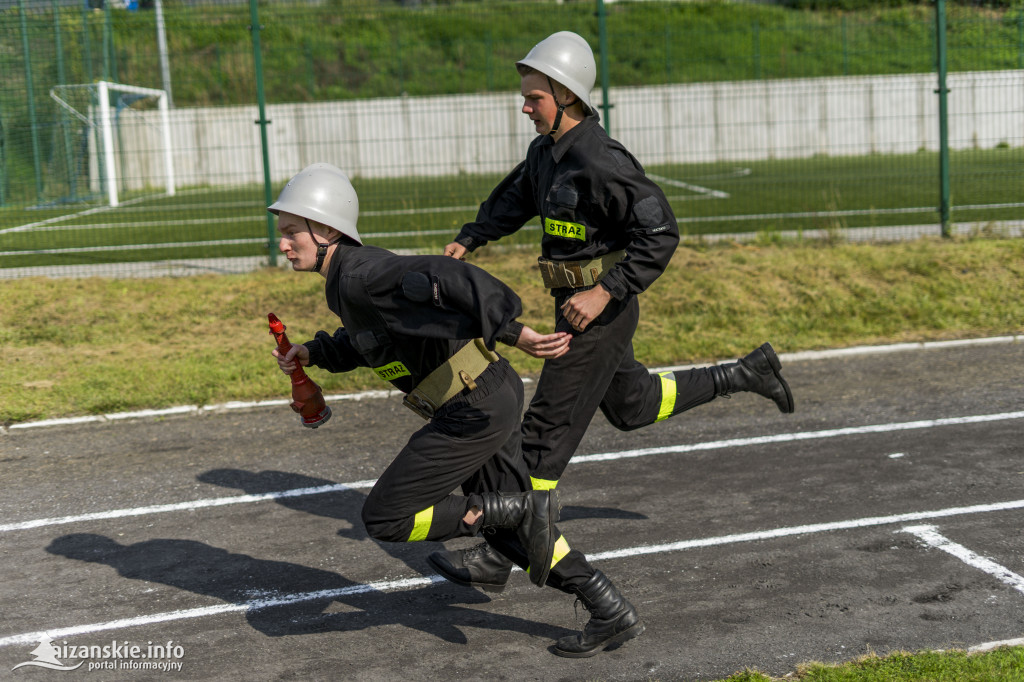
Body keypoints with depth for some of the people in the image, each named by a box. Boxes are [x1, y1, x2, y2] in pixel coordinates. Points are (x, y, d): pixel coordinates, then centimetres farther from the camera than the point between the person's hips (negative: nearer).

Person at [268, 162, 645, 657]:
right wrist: (312, 353, 17)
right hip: (490, 395, 10)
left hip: (474, 410, -10)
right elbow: (366, 339, 31)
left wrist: (515, 333, -37)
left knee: (384, 520, -2)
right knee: (506, 530, 19)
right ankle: (613, 614, 23)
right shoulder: (349, 275, 12)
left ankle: (525, 509, -1)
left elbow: (447, 278, -31)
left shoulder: (358, 274, -17)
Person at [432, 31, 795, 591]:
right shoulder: (546, 149, 6)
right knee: (630, 406, 26)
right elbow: (514, 198, 24)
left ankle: (500, 556, 0)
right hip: (579, 304, 10)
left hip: (601, 310, -10)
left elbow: (661, 233, -24)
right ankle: (747, 374, 38)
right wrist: (468, 240, 10)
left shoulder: (600, 161, -22)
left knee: (548, 427, -6)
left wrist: (605, 292, -28)